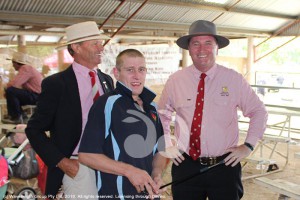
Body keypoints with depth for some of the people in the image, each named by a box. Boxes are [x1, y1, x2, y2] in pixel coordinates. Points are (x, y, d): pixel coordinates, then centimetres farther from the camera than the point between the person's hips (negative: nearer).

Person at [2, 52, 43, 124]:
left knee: (10, 91, -19)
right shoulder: (27, 68, 18)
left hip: (37, 96, -11)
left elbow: (13, 84, -25)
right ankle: (22, 116, 14)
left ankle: (16, 117, -8)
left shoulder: (25, 68, -15)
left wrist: (6, 87, -3)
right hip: (35, 95, 11)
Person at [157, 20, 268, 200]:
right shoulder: (175, 81, -1)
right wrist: (166, 145, 7)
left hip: (225, 166, -1)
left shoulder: (234, 79, -4)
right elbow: (162, 114, 14)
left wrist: (248, 146, 1)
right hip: (185, 165, 1)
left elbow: (259, 112, 7)